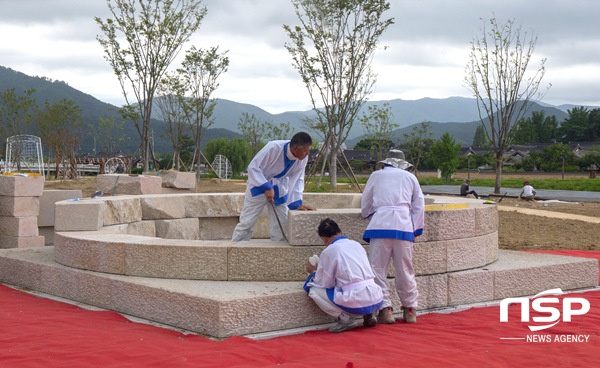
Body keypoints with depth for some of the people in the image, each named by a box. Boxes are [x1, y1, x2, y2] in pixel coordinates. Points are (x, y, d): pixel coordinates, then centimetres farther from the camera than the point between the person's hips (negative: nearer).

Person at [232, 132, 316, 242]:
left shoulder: (303, 158, -14)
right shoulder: (273, 148, -30)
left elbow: (297, 180, -4)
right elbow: (253, 167, -24)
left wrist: (297, 203, -16)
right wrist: (267, 188, -30)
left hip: (279, 190, 5)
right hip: (259, 186, -5)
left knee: (281, 225, 1)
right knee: (247, 223, -3)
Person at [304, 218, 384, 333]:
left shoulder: (329, 251, -4)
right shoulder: (357, 244, 15)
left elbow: (324, 283, 3)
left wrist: (313, 272, 23)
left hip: (357, 304, -7)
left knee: (314, 290, 7)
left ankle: (345, 318, -1)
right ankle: (368, 316, 16)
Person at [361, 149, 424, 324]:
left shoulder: (376, 175, 19)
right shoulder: (410, 177, 21)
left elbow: (365, 206, 24)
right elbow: (419, 206, 18)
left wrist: (369, 214, 44)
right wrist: (416, 229, 21)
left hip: (380, 224, -1)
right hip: (404, 226, 2)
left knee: (378, 268, 1)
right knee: (405, 270, 7)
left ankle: (385, 309, -5)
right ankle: (409, 310, 13)